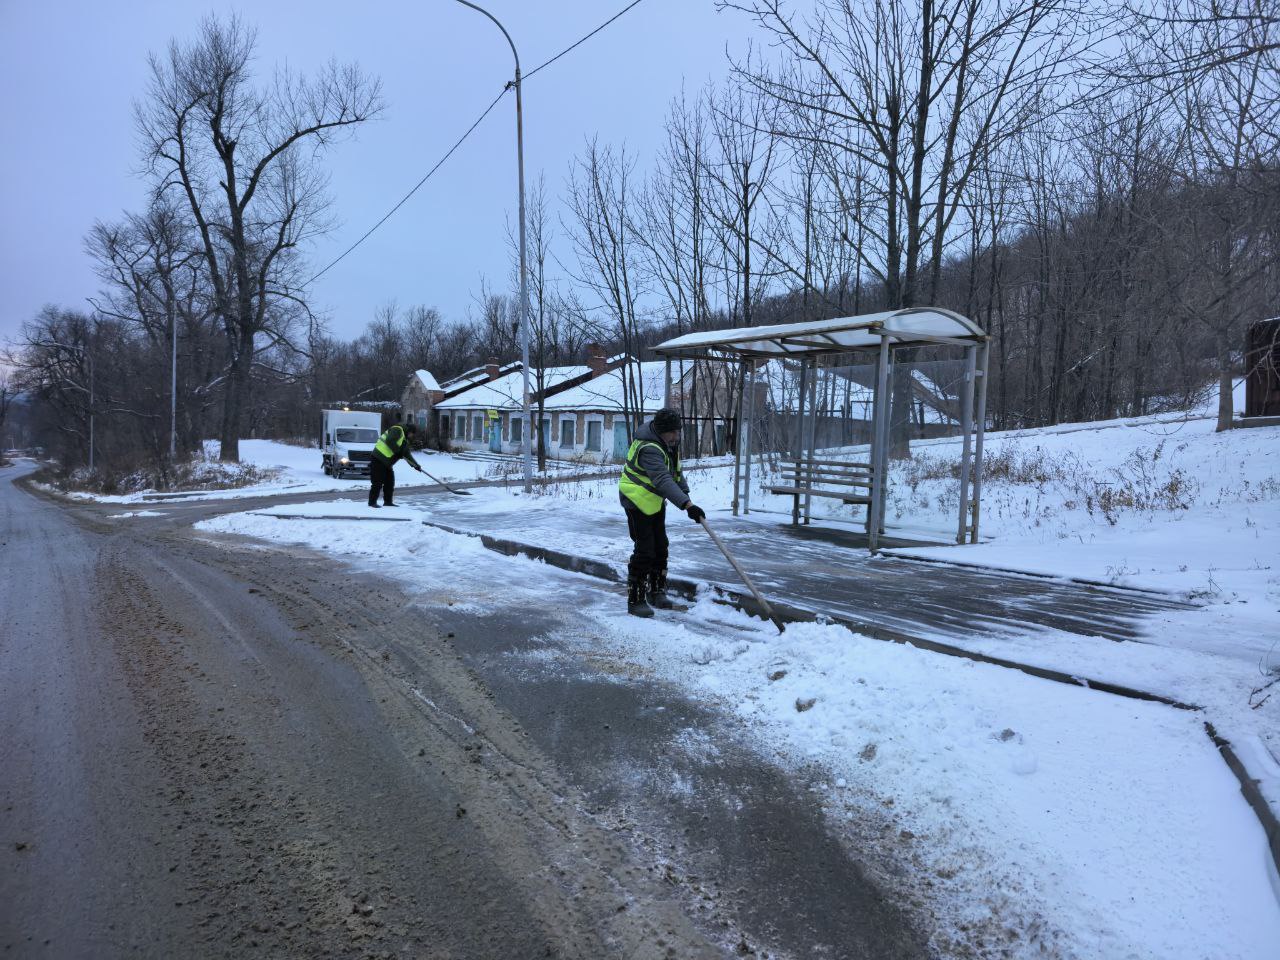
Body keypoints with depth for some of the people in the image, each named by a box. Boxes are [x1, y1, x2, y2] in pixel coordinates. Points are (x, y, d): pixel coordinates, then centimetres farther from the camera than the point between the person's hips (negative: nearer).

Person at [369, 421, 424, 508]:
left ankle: (388, 502, 19)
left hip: (387, 463, 10)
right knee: (378, 482, -7)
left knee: (390, 481, 11)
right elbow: (390, 441, -24)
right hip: (378, 459, -10)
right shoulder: (397, 430, -8)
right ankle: (372, 502, -1)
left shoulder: (404, 439, 21)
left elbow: (407, 454, 21)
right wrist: (398, 451, -17)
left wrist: (415, 465, 15)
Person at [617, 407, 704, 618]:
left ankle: (656, 592, 27)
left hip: (655, 500, 9)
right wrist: (687, 505, -52)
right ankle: (635, 601, -2)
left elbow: (675, 468, 14)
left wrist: (684, 491, 7)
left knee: (660, 547, 14)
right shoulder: (649, 449, -32)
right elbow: (664, 481, -44)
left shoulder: (670, 440, -2)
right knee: (644, 551, -10)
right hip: (637, 500, -9)